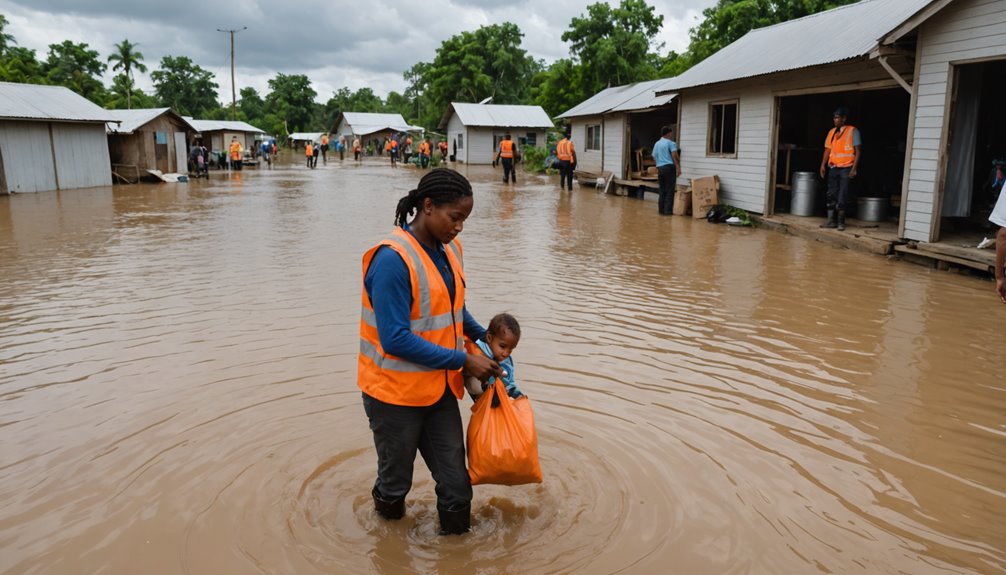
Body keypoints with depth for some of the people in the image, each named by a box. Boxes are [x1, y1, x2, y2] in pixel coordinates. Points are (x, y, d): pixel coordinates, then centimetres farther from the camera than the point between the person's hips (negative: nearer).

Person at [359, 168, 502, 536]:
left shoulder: (449, 249, 2)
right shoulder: (392, 259, -23)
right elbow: (395, 339, -25)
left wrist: (483, 337, 2)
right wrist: (463, 360, -21)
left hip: (439, 389, 6)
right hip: (395, 393, -6)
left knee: (456, 485, 9)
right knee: (396, 483, 15)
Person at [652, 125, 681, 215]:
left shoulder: (656, 144, 16)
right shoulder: (671, 143, -5)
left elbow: (654, 157, 20)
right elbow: (675, 156, -15)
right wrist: (678, 167, -16)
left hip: (660, 168, 6)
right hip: (669, 167, -6)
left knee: (662, 190, 11)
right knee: (669, 190, -3)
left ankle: (661, 210, 10)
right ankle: (667, 210, -4)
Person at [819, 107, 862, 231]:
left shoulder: (853, 131, -3)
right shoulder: (831, 132, 12)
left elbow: (857, 151, -5)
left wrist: (854, 168, -13)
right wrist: (823, 165, 2)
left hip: (846, 168, -5)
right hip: (833, 168, 5)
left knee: (842, 196, -4)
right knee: (831, 195, 4)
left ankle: (841, 221, 4)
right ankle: (832, 220, 10)